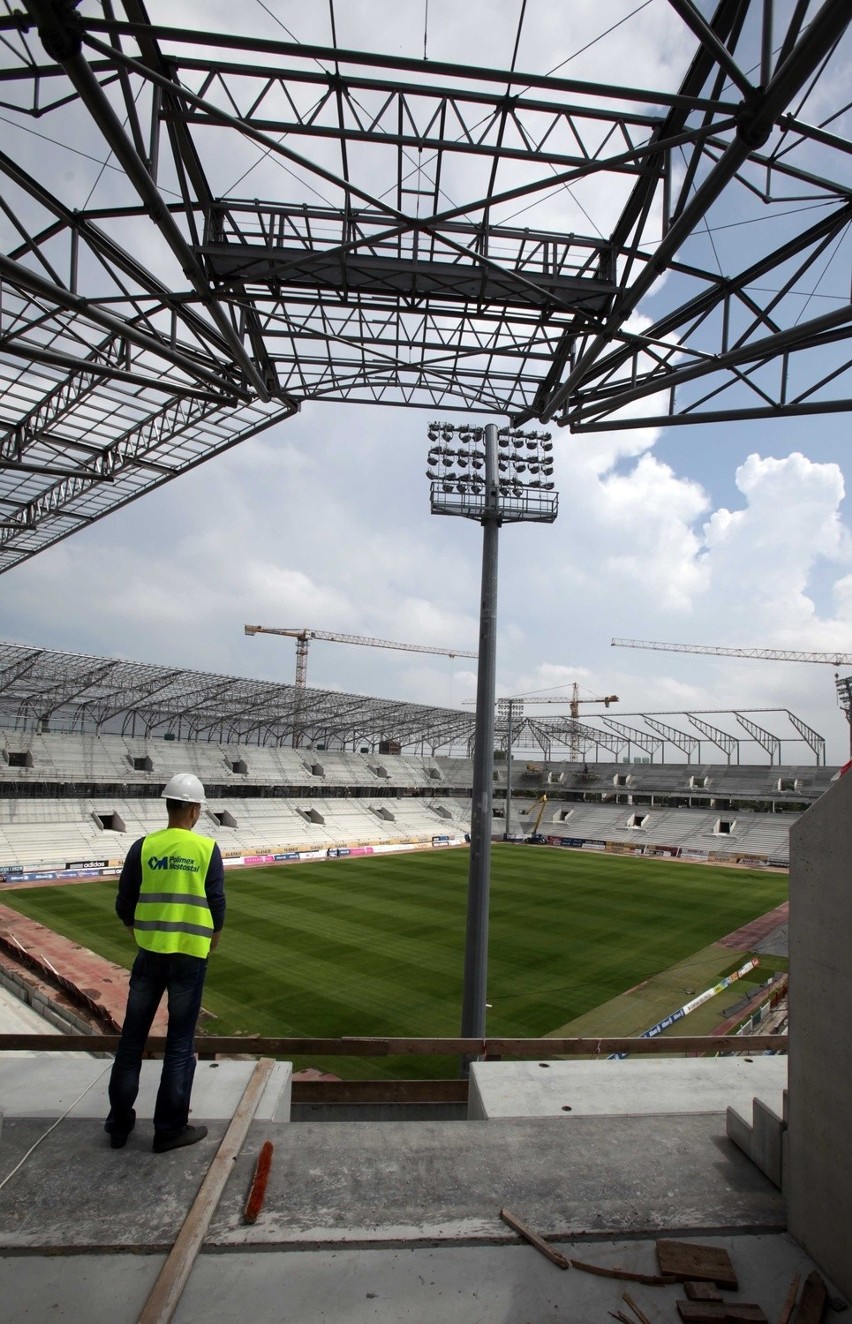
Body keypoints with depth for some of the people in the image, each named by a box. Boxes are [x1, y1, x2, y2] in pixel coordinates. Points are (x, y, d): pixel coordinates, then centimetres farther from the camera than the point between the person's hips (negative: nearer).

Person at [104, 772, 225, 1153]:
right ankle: (170, 1128, 18)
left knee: (132, 1038, 16)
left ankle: (119, 1123, 27)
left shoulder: (143, 847, -4)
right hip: (191, 954, -2)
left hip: (149, 952, 2)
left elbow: (124, 904, 2)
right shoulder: (207, 849, -8)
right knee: (180, 1043, 9)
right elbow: (216, 902, -4)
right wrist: (213, 933, 17)